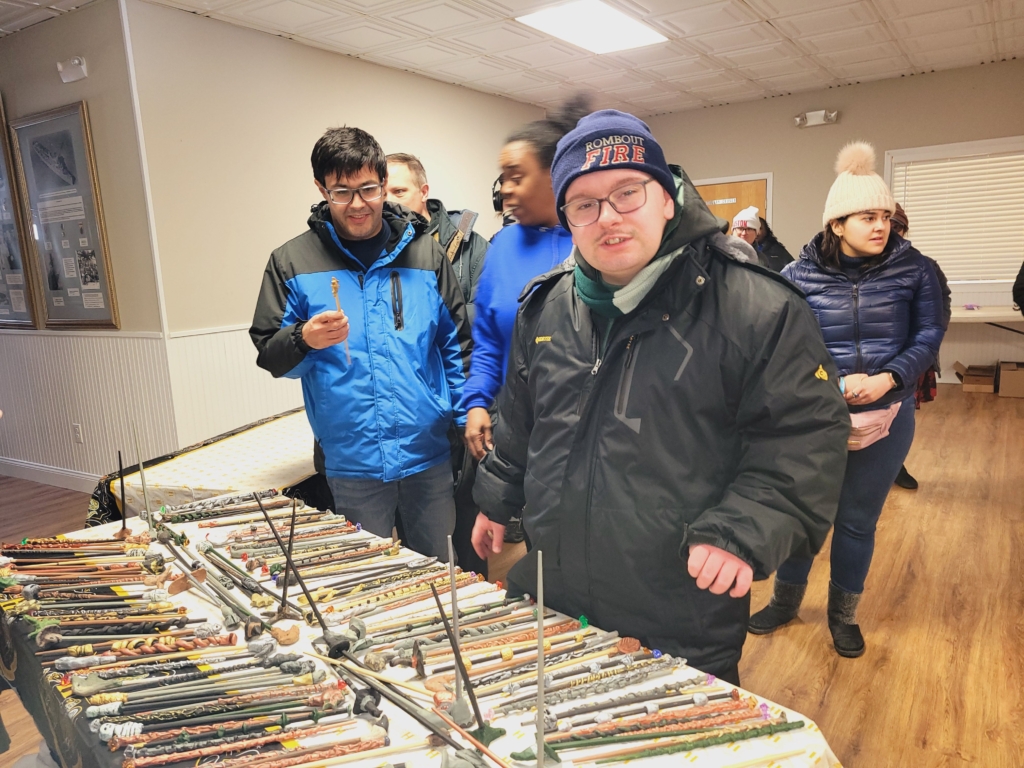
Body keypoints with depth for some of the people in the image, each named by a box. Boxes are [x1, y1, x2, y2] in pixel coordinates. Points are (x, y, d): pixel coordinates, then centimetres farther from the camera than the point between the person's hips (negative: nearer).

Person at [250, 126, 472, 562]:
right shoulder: (293, 262, 0)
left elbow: (457, 346, 7)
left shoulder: (424, 253, 3)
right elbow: (269, 356, 2)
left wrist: (468, 421, 1)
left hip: (430, 454, 1)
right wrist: (304, 340, -20)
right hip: (352, 462, 0)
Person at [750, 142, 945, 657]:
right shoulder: (800, 274, -7)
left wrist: (888, 379, -20)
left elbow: (929, 337, -3)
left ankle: (844, 613, 35)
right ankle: (786, 600, 36)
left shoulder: (913, 269, -3)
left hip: (887, 416, 1)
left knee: (858, 520, 13)